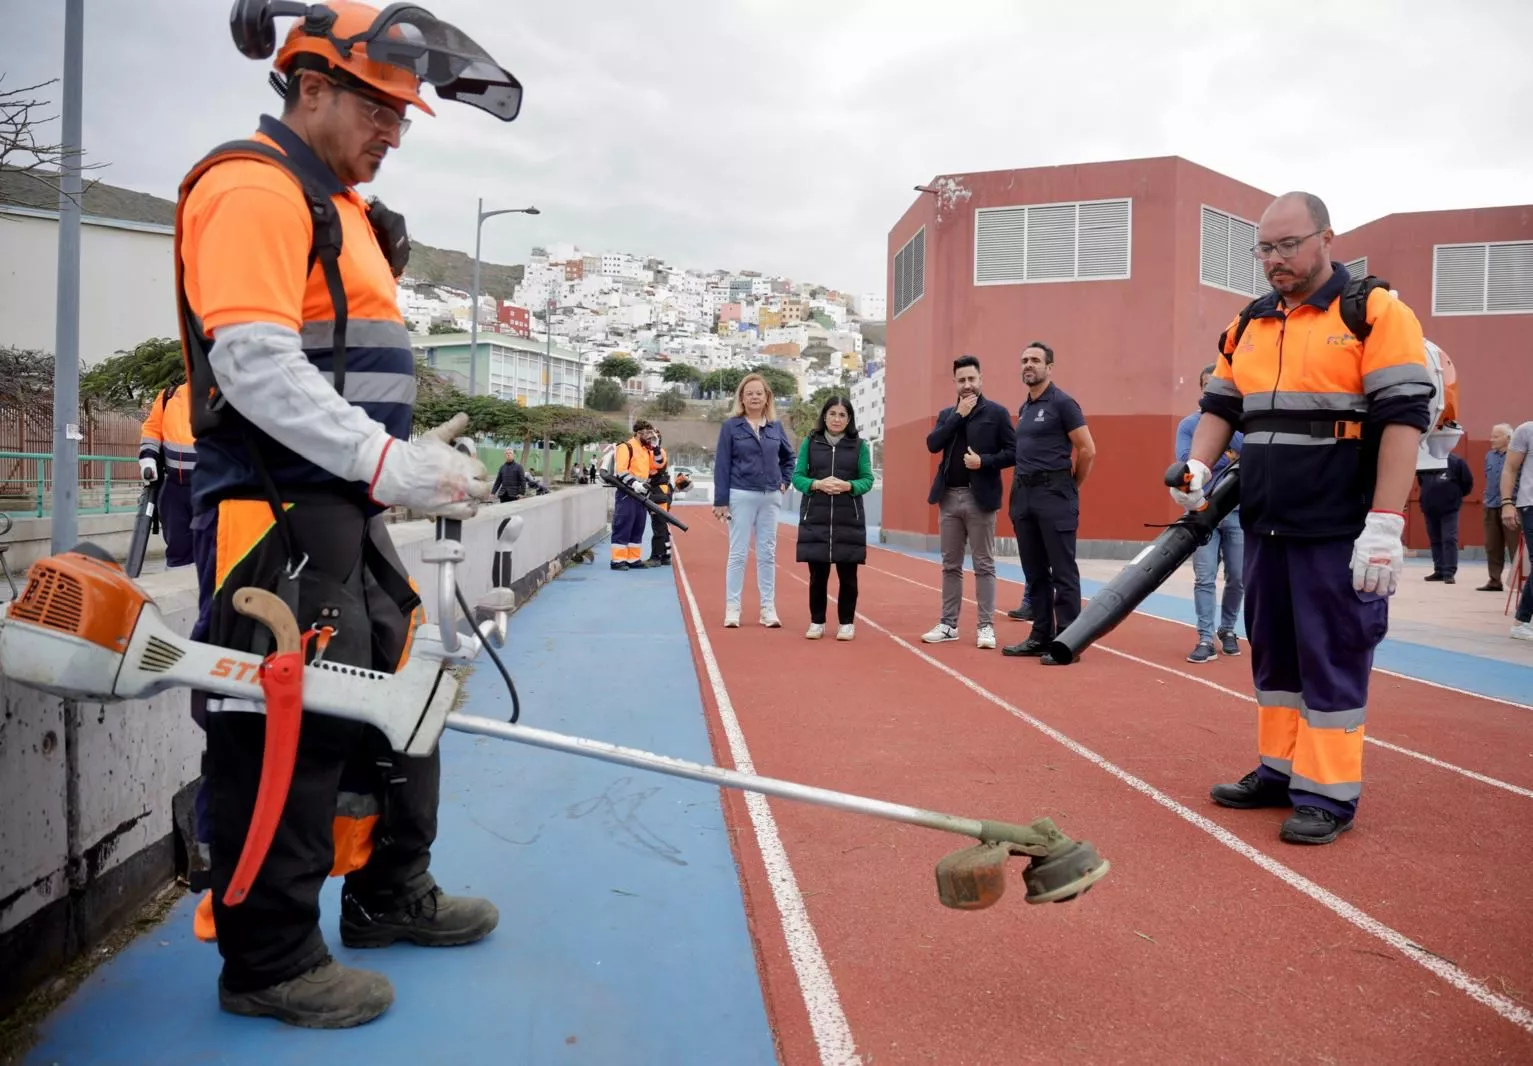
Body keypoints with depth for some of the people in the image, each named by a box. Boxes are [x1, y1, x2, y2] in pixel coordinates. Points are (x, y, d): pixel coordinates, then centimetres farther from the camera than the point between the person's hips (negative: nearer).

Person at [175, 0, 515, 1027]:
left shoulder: (340, 207, 21)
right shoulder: (253, 188, -11)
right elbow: (257, 367, -22)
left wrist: (410, 455, 12)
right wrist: (386, 463, -26)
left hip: (341, 506, 11)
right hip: (273, 514, -10)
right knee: (286, 730, -5)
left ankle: (390, 892, 33)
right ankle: (270, 960, 11)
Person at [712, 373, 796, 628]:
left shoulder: (775, 426, 8)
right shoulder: (731, 426, -2)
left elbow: (789, 456, 23)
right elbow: (722, 465, -4)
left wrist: (785, 482, 10)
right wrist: (720, 501, -9)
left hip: (771, 498, 3)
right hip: (741, 496, -3)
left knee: (767, 554, 7)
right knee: (738, 554, 0)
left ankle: (768, 609, 12)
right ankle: (732, 609, 6)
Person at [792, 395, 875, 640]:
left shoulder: (859, 445, 3)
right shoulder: (810, 443, 5)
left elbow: (867, 480, 1)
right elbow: (797, 477, 2)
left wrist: (848, 486, -19)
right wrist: (817, 484, -17)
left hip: (849, 521, 0)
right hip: (815, 519, 0)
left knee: (847, 575, 4)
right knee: (817, 574, 4)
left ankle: (847, 623, 16)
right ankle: (817, 622, 17)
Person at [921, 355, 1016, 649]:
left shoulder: (996, 412, -1)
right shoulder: (946, 414, 13)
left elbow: (1012, 452, -4)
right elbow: (932, 445, -4)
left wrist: (984, 461, -18)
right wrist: (958, 415, -7)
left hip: (980, 498, -5)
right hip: (949, 497, 5)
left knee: (983, 565, 0)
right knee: (950, 565, 10)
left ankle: (985, 626, 5)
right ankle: (948, 624, 17)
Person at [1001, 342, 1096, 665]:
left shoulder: (1062, 403, -7)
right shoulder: (1024, 408, 16)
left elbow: (1088, 450, -10)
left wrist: (1070, 487, 0)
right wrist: (1022, 488, 14)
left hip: (1053, 494, -8)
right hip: (1024, 494, 8)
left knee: (1062, 571, -5)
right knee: (1034, 572, 11)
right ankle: (1040, 636, 18)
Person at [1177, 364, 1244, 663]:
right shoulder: (1188, 424, 5)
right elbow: (1185, 460, -9)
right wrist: (1226, 458, -11)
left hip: (1238, 511, 1)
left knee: (1238, 578, 7)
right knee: (1204, 578, -6)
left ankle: (1227, 630, 26)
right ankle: (1206, 639, -3)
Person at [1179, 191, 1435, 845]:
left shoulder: (1377, 313, -7)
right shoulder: (1249, 325, 13)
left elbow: (1403, 418, -13)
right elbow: (1222, 406, 19)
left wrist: (1385, 524, -20)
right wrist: (1198, 466, -1)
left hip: (1340, 534, -6)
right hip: (1266, 527, 7)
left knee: (1332, 659, 0)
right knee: (1274, 654, 13)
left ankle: (1329, 794, 9)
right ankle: (1280, 770, 25)